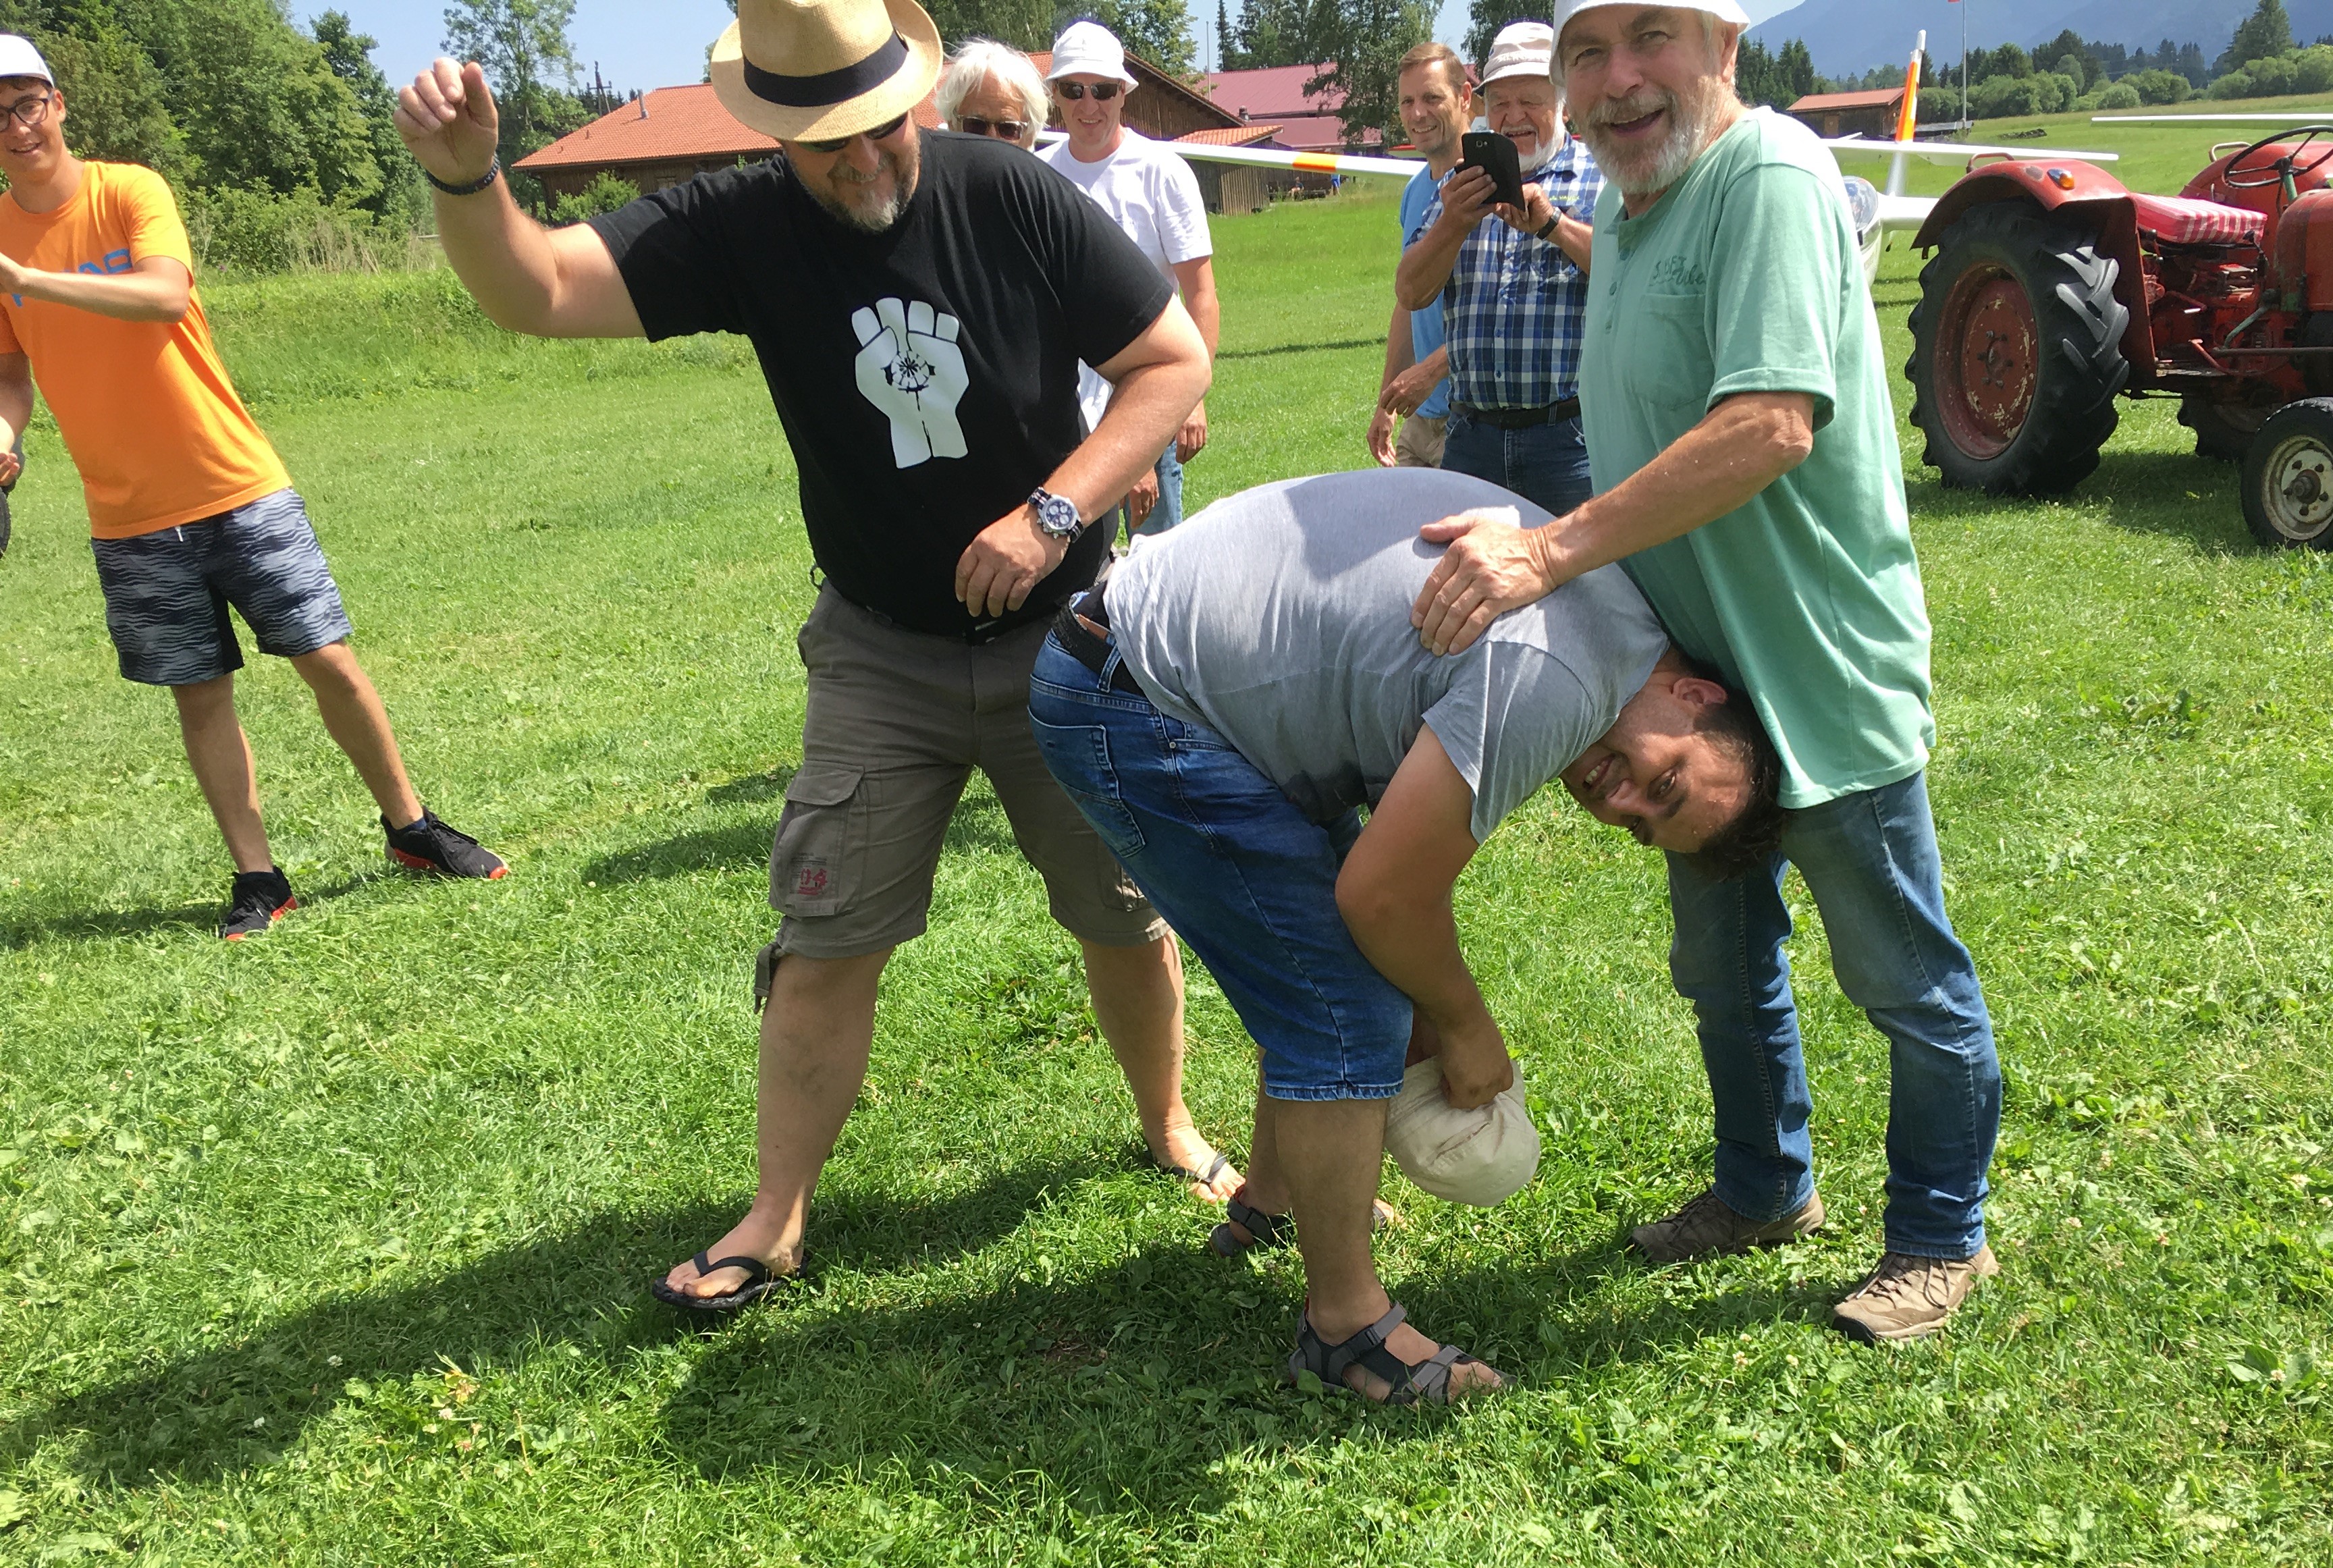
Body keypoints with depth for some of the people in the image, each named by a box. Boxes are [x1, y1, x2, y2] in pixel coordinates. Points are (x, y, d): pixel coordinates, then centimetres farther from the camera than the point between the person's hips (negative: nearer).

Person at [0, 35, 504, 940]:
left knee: (329, 661, -1)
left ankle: (411, 829, 17)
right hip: (129, 517, 3)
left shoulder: (129, 192, -7)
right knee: (199, 694, 6)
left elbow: (167, 297, -24)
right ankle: (257, 881, 16)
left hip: (238, 487, -3)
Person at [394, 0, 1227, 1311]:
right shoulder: (745, 226, -11)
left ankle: (1170, 1129, 35)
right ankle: (777, 1220, 15)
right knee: (827, 942, -1)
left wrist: (1052, 514, -22)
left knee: (1130, 911, 9)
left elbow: (1177, 362, -11)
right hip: (882, 653, 1)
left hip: (1061, 634, 0)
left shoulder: (1013, 198, -15)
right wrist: (467, 177, -41)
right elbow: (539, 291, -20)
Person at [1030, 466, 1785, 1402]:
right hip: (1127, 709, -10)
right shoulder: (1553, 684, -26)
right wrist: (1462, 1026, 1)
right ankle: (1345, 1321, 7)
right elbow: (1384, 895, -18)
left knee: (1329, 964, 20)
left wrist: (1435, 1012, 13)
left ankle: (1276, 1199, 39)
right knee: (1348, 1013, -8)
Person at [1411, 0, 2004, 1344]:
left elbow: (1771, 425, -31)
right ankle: (1766, 1190, 41)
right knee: (1724, 961, 21)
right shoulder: (1627, 217, 10)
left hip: (1820, 670, -9)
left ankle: (1943, 1236, 27)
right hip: (1700, 673, 9)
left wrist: (1554, 551, -31)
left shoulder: (1769, 176, -19)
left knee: (1903, 977, 8)